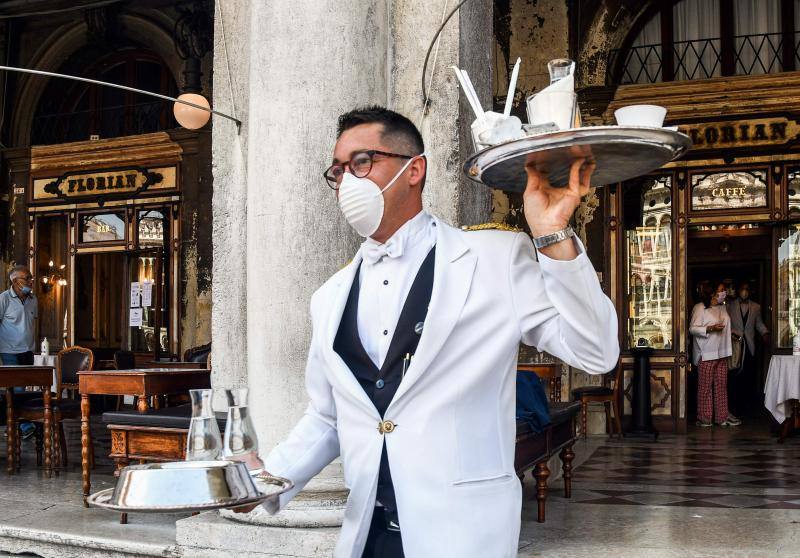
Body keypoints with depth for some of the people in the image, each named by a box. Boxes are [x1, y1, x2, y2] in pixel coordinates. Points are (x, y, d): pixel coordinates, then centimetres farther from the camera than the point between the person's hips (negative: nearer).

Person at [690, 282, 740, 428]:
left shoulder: (722, 308, 14)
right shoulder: (700, 308, -10)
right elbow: (692, 328, -15)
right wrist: (710, 329, -25)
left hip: (721, 353, 7)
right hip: (706, 354, -7)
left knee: (721, 385, 8)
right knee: (705, 386, -1)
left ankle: (722, 416, 13)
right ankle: (704, 417, 7)